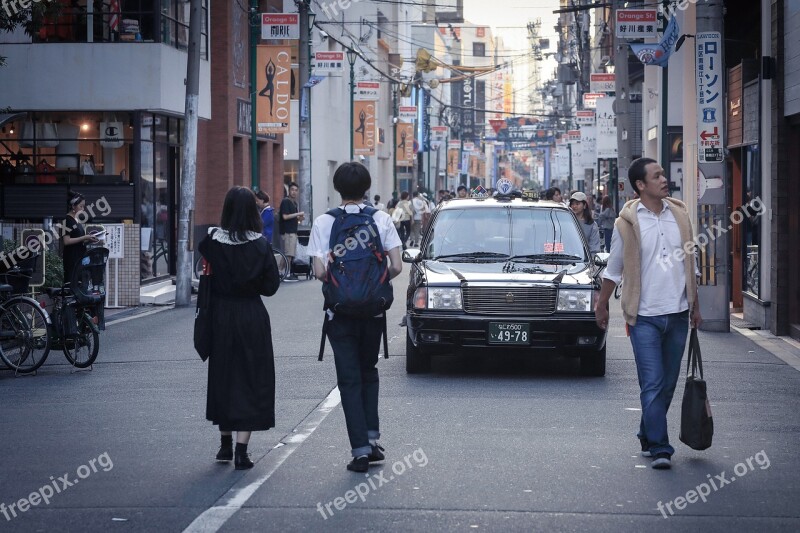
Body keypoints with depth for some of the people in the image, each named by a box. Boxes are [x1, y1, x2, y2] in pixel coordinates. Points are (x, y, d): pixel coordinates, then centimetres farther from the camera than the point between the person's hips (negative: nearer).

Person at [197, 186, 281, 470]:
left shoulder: (213, 241, -9)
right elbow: (271, 286, -7)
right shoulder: (260, 245, -11)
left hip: (221, 316, 2)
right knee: (251, 379, 3)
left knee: (222, 376, 17)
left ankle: (226, 444, 26)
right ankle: (241, 451, -4)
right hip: (252, 317, -2)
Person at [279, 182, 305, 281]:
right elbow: (285, 216, -18)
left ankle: (289, 274, 13)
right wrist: (297, 214, -14)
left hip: (293, 231, 9)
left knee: (291, 254, 10)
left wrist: (300, 218, 7)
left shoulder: (294, 203, 19)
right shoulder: (286, 202, -9)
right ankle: (287, 274, -10)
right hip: (287, 232, -9)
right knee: (288, 254, -10)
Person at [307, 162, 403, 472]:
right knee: (368, 372, 19)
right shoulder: (381, 219, -3)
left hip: (340, 311, -2)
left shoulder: (324, 222, -6)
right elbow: (396, 267, -9)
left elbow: (320, 271, -15)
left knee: (350, 379, 3)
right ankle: (372, 438, 12)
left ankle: (360, 450, -2)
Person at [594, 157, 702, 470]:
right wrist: (601, 306, 10)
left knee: (668, 384, 11)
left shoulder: (679, 215, 7)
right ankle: (659, 448, -8)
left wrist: (695, 307, 17)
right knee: (653, 384, -9)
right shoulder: (627, 222, -5)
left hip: (678, 314, 4)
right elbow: (613, 270, 6)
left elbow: (691, 265, 16)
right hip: (645, 316, -4)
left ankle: (648, 436, 28)